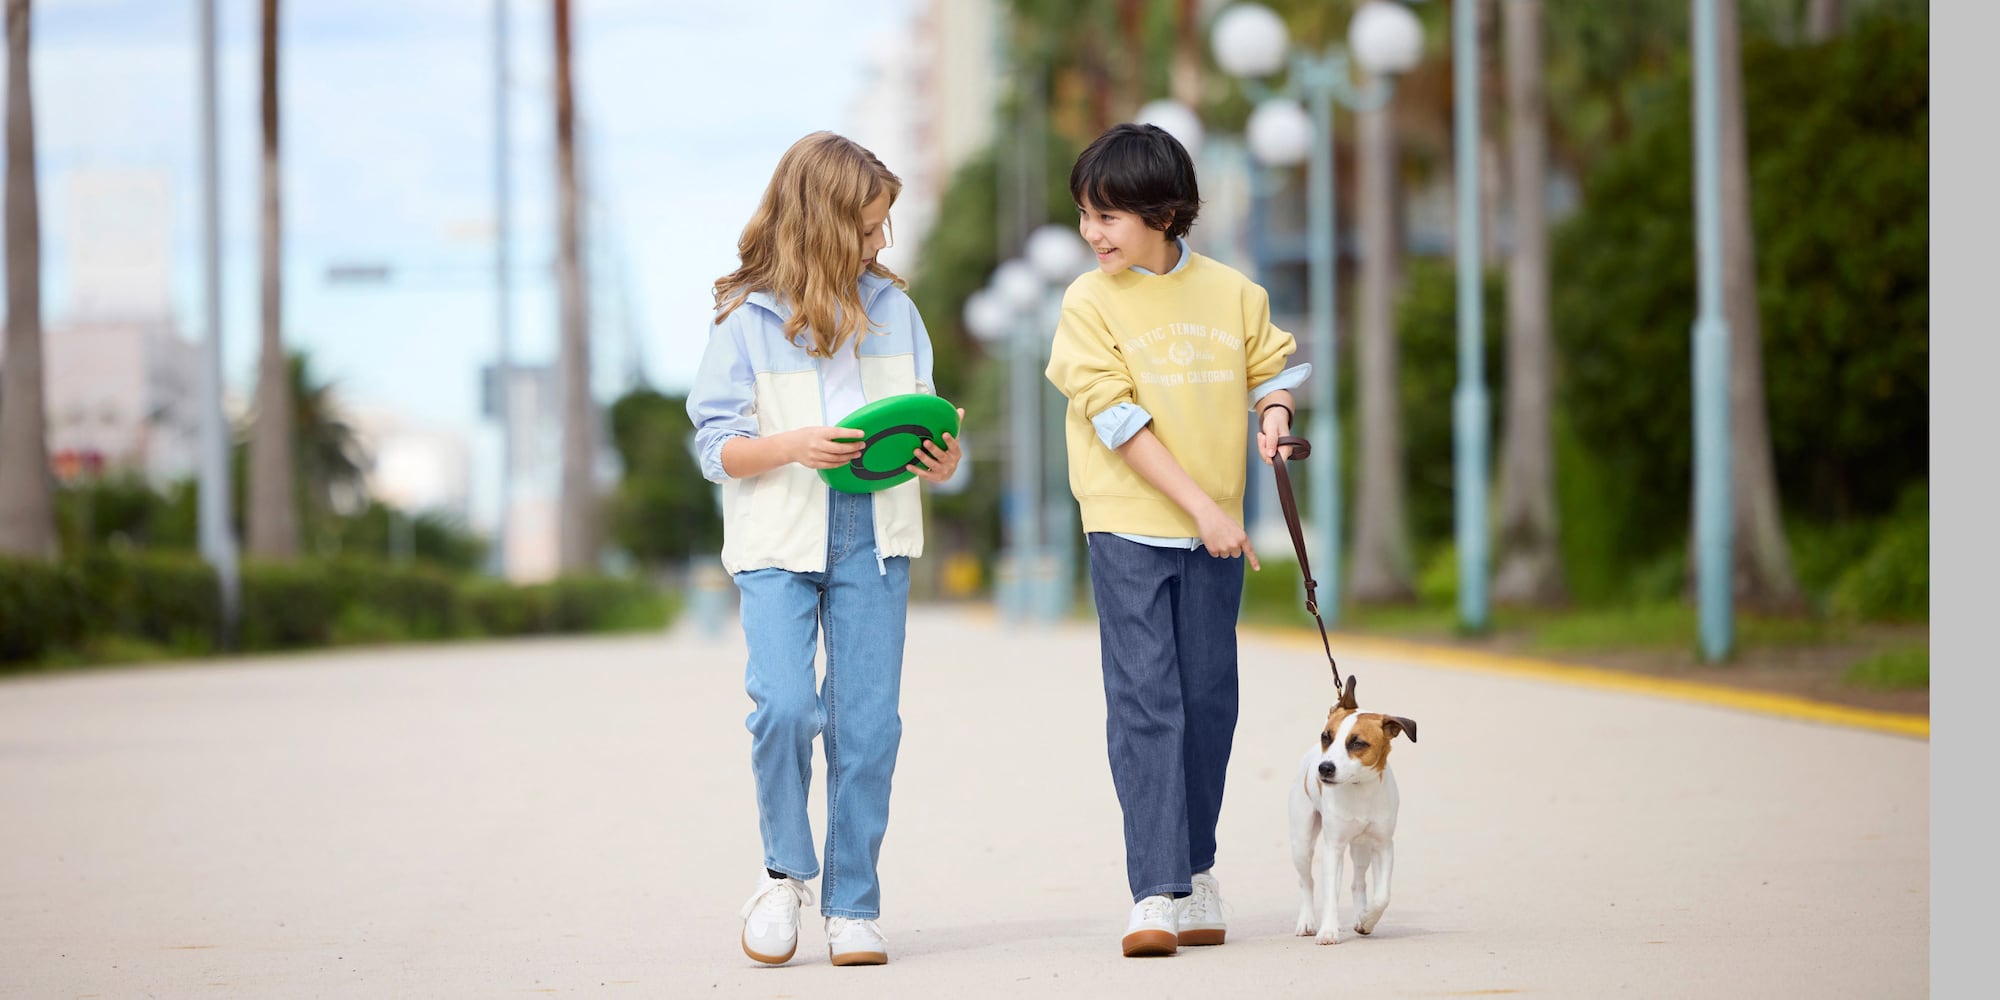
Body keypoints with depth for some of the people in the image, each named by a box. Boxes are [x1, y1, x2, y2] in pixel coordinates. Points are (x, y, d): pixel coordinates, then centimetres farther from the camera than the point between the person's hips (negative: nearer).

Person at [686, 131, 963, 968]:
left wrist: (939, 458, -7)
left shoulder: (892, 309, 8)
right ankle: (786, 870, 5)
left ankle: (852, 906, 10)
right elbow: (715, 444, -2)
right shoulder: (747, 321, -2)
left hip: (874, 540, 3)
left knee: (867, 724, 1)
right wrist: (791, 446, -19)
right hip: (778, 539, -3)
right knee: (782, 704, -17)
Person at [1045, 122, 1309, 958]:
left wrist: (1274, 410, -6)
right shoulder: (1089, 303, -5)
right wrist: (1201, 505, -14)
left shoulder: (1233, 294, 4)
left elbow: (1272, 365, 18)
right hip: (1128, 529, -3)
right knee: (1144, 704, -8)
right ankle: (1157, 893, -9)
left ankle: (1196, 872, 21)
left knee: (1208, 703, 8)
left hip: (1216, 533, 3)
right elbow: (1118, 418, -10)